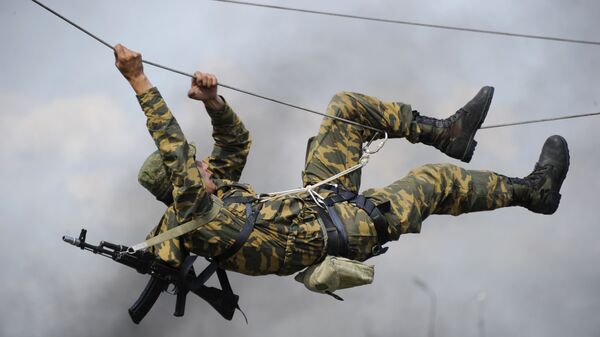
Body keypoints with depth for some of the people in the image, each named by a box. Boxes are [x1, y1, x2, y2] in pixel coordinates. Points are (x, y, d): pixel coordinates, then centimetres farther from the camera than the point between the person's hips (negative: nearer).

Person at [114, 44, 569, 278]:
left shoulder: (215, 190, 0)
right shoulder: (195, 220, -28)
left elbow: (237, 140, 8)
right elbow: (172, 150, -40)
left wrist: (212, 101, -13)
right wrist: (139, 81, -45)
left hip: (318, 201, 10)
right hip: (345, 231, -10)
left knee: (347, 106, 7)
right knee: (432, 182, -7)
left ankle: (447, 133, 16)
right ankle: (534, 190, 12)